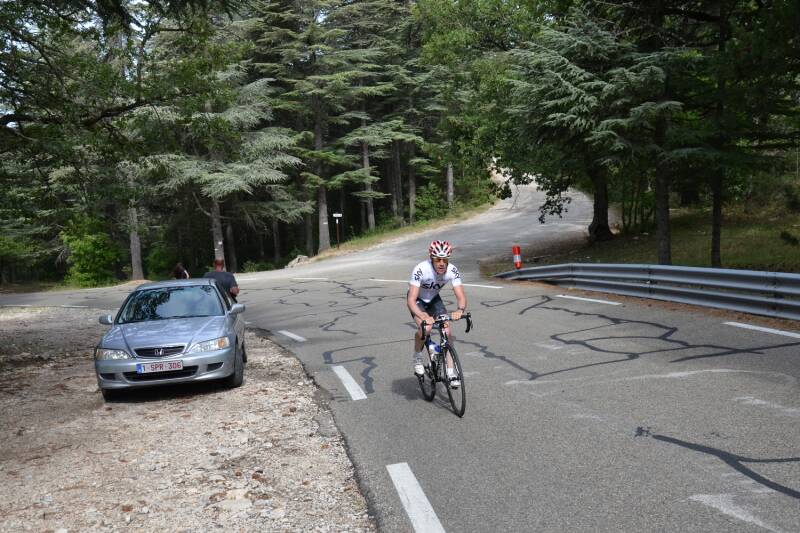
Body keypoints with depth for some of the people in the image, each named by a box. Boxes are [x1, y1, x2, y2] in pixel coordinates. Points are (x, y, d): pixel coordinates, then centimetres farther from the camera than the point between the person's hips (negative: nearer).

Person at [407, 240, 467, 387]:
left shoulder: (452, 270, -26)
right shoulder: (421, 270, -36)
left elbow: (461, 296, -28)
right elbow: (411, 300, -40)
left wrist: (460, 310, -51)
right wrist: (423, 316, -57)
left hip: (434, 299, 3)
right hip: (417, 299, -3)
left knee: (446, 330, -14)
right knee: (426, 328, -28)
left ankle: (450, 371, -3)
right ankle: (417, 357, 0)